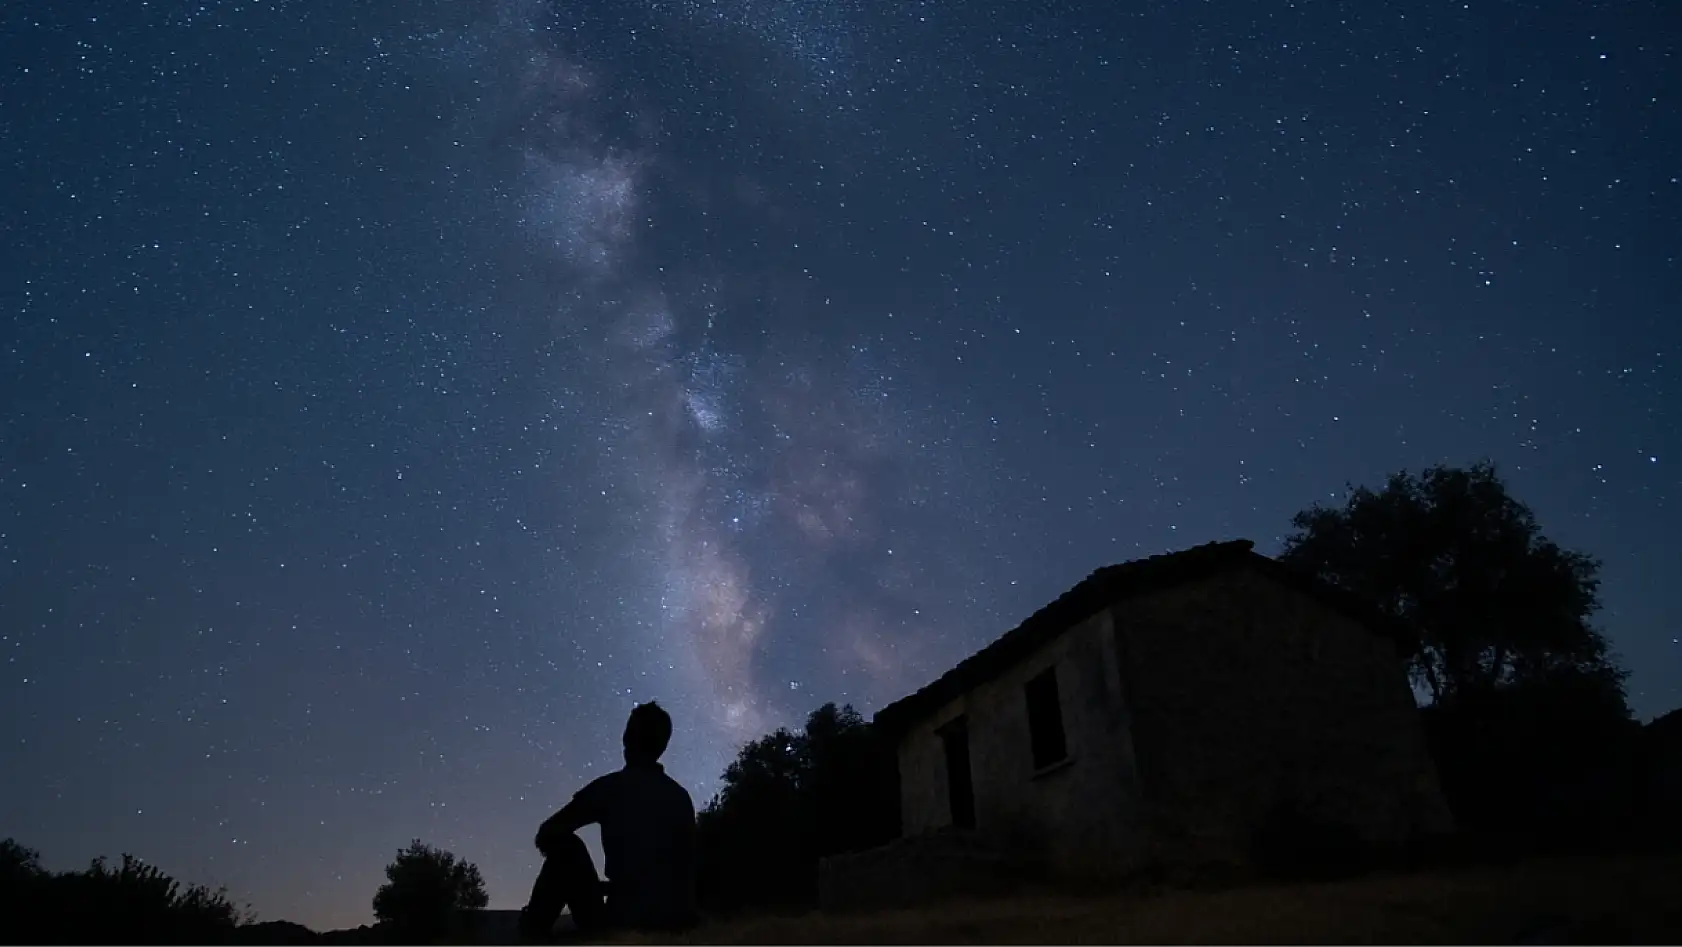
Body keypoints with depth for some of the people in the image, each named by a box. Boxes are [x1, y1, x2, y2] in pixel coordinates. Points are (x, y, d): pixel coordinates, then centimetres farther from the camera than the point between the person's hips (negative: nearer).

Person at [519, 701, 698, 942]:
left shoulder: (612, 787, -3)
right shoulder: (681, 796, 10)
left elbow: (547, 834, 2)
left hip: (624, 922, -4)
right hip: (676, 924, 4)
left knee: (565, 846, 13)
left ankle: (532, 936, 19)